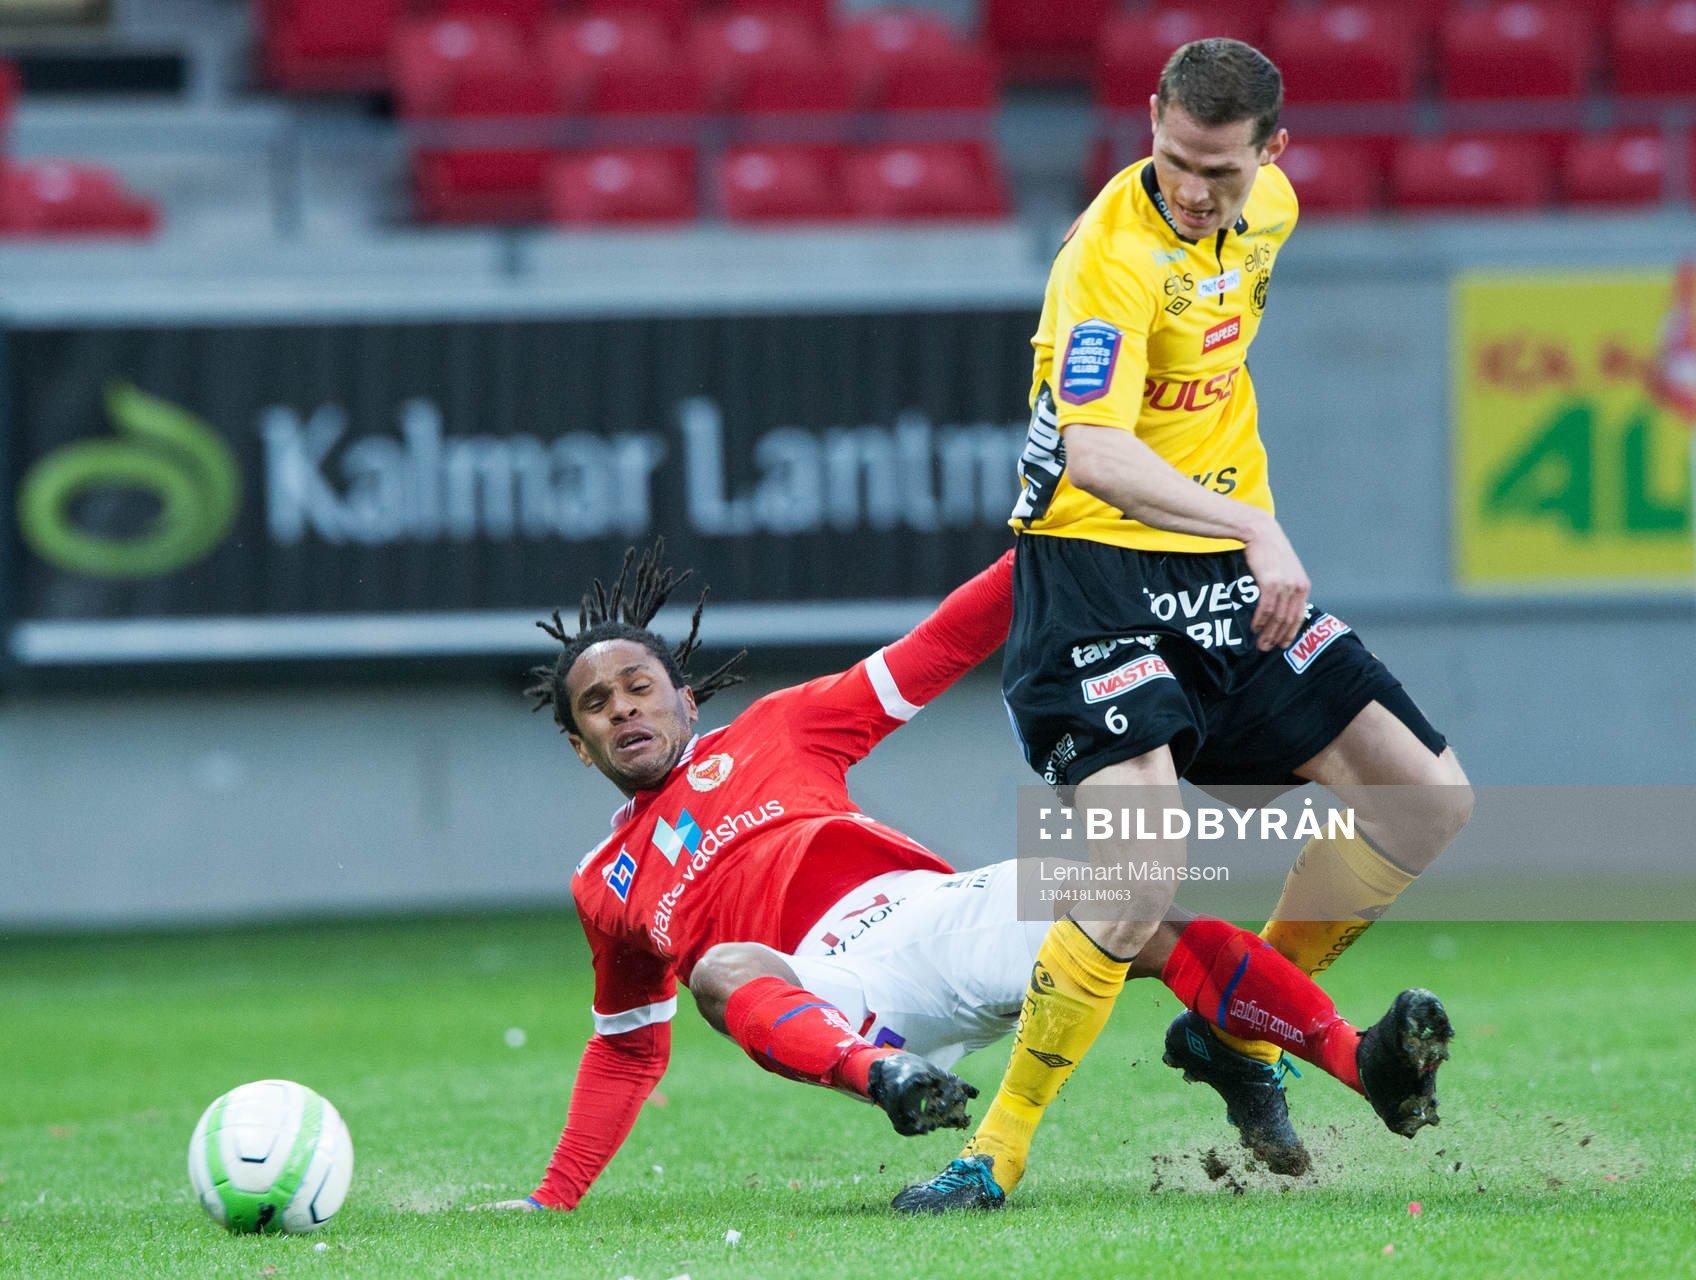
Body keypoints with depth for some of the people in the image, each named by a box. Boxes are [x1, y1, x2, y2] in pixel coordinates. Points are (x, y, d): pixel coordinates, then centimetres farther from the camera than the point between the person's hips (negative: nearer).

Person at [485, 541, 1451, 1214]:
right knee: (723, 973, -35)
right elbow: (628, 1052, 35)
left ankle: (1361, 1061, -32)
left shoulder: (773, 733, 24)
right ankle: (886, 1074, -65)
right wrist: (553, 1199, 28)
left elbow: (933, 656, 21)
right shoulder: (608, 889, 27)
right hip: (831, 996, -1)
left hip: (928, 910, 1)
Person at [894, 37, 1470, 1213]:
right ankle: (999, 1150, -16)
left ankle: (1240, 1032, 19)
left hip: (1229, 576, 8)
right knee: (1146, 857, -26)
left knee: (1429, 799, 3)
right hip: (1100, 561, -8)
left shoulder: (1267, 208, 3)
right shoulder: (1114, 253, -22)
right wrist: (1252, 527, -44)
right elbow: (1095, 455, -34)